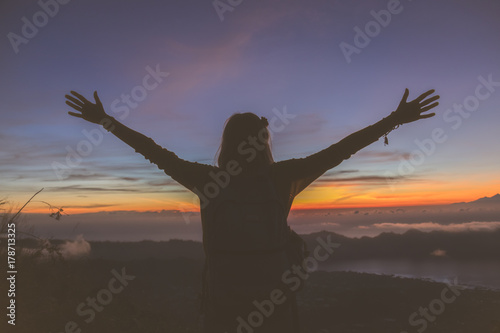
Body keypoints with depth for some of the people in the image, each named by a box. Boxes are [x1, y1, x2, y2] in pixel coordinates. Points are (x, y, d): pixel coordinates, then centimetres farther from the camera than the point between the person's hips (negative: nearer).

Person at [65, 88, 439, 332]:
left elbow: (157, 153, 2)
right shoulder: (282, 178, -8)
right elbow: (339, 151, -5)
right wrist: (395, 119, 3)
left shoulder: (209, 180, -5)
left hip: (222, 294, 1)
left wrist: (105, 120, 14)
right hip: (272, 296, -1)